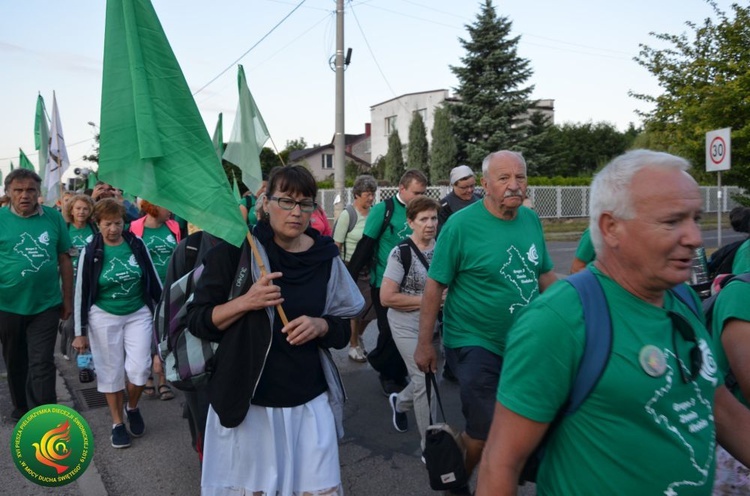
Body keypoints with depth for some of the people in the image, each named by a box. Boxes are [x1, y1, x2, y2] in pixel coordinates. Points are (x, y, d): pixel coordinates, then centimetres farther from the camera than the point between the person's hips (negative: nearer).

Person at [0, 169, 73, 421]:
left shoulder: (54, 217, -2)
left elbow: (65, 260, 4)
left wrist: (68, 299, 5)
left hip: (46, 305, -1)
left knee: (42, 365, 1)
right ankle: (21, 409, 38)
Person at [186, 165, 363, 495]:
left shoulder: (326, 258, 1)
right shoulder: (235, 249, -8)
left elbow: (344, 329, 8)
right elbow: (196, 321, -6)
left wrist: (319, 326, -14)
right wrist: (245, 302, -22)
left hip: (310, 402, 2)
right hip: (245, 400, -2)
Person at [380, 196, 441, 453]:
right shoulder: (401, 253, -15)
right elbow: (386, 297, -18)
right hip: (408, 326, -6)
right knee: (425, 381, -5)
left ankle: (400, 402, 47)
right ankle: (429, 444, 13)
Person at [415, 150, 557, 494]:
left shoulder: (532, 220, 1)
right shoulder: (461, 224, -15)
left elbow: (545, 275, 11)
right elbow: (435, 285, -13)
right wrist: (424, 343, -11)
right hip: (474, 345, -5)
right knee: (483, 434, -2)